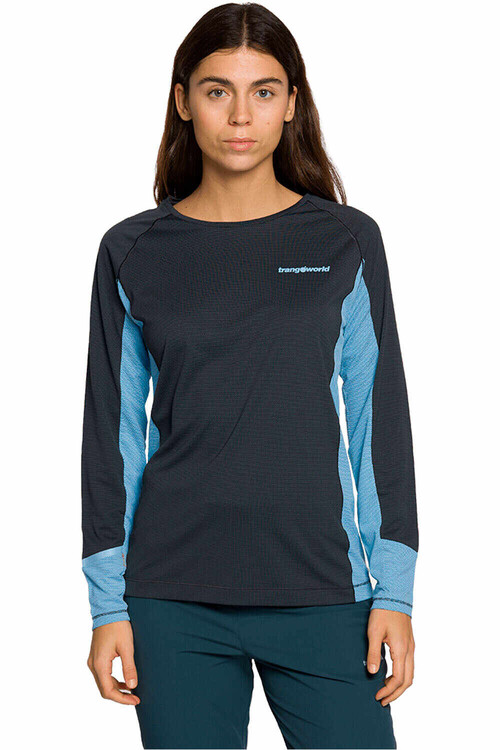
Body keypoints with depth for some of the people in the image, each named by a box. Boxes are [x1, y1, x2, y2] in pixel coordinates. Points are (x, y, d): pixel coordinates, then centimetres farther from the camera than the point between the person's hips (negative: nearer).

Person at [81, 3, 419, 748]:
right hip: (175, 599, 1)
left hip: (321, 589, 0)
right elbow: (113, 430, 6)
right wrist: (108, 602, 3)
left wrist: (393, 590, -2)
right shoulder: (134, 252, 4)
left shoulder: (346, 242, 3)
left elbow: (380, 417, 3)